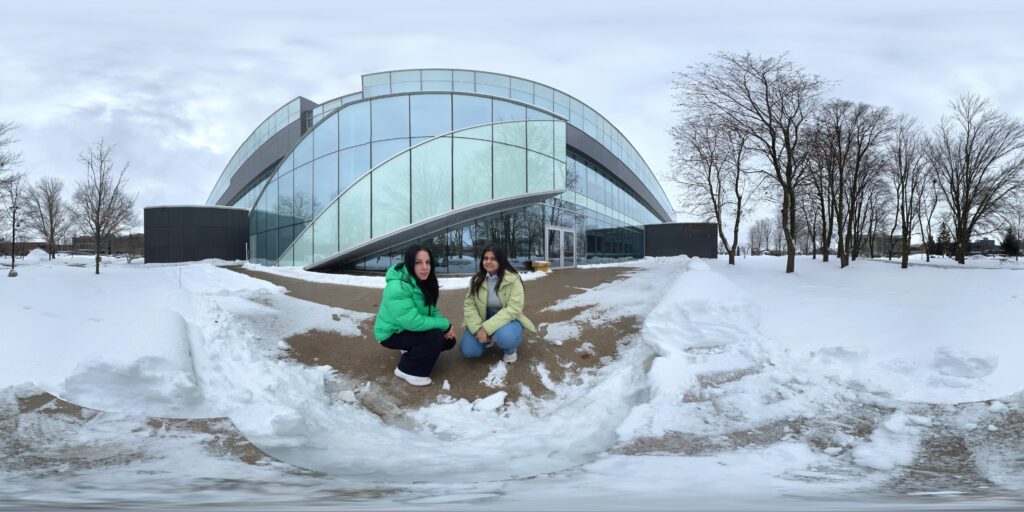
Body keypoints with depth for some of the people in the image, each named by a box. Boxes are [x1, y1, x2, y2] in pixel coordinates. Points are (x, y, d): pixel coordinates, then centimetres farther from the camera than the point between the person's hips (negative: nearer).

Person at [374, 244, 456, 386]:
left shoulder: (424, 282, -2)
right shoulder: (397, 287, -32)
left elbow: (431, 310, 3)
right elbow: (412, 321, -35)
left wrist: (445, 325, -18)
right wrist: (445, 325, -26)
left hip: (409, 329, 9)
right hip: (392, 333, -9)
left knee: (449, 340, 3)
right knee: (435, 336, -27)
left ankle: (412, 350, 22)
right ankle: (407, 370, -9)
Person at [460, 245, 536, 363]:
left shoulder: (513, 279, -19)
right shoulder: (477, 280, -5)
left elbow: (514, 308, -25)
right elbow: (469, 304, -7)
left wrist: (487, 328, -32)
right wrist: (478, 328, -25)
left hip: (507, 319, -4)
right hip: (484, 319, 4)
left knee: (505, 337, -38)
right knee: (468, 350, -17)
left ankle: (510, 349, 0)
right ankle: (487, 338, 17)